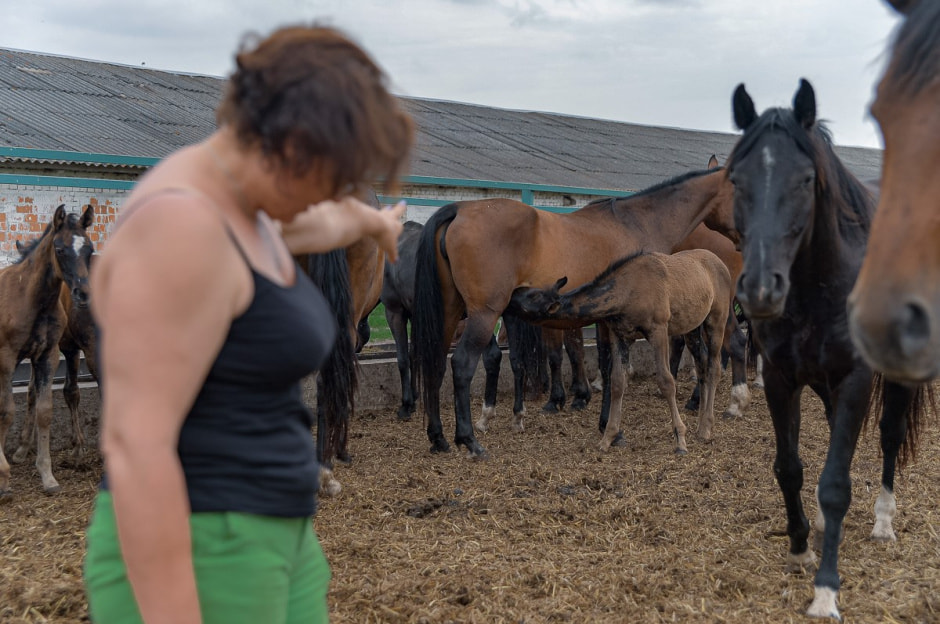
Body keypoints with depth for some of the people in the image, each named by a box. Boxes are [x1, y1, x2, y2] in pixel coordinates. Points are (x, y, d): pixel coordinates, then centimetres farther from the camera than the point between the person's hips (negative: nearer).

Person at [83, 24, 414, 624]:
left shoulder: (233, 201, 9)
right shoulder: (180, 228, -23)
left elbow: (317, 224, 33)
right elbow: (134, 445, -26)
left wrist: (374, 222, 56)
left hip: (255, 543, 10)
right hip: (196, 569, -10)